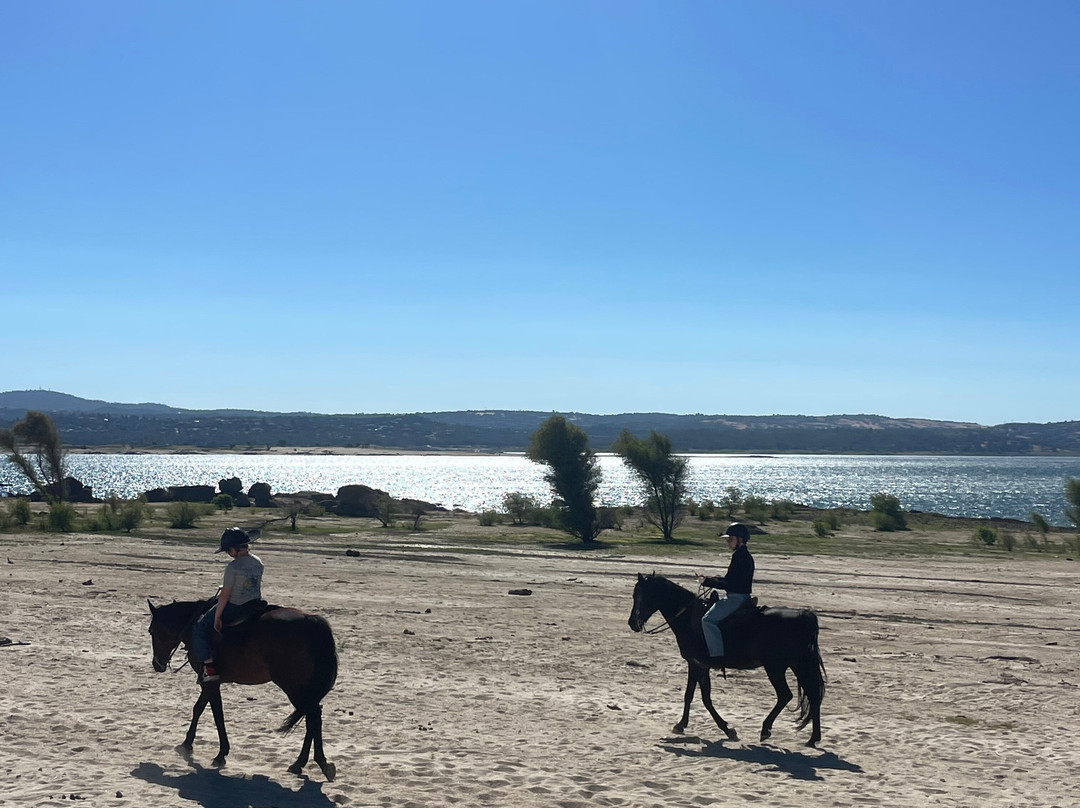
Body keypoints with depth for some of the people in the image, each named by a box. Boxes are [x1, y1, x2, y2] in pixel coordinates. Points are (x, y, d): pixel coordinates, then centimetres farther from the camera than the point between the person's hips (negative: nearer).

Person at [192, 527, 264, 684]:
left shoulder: (233, 567, -22)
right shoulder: (257, 562, 0)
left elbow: (225, 595, -20)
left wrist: (217, 618, -13)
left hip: (233, 608, -8)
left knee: (199, 629, 6)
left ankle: (210, 668, 0)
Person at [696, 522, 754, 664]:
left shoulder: (740, 556, -18)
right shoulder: (744, 555, 15)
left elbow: (729, 583, -22)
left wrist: (707, 582, -17)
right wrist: (709, 578, 12)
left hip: (736, 598, -11)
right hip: (738, 597, 11)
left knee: (708, 620, -19)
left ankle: (717, 654, -23)